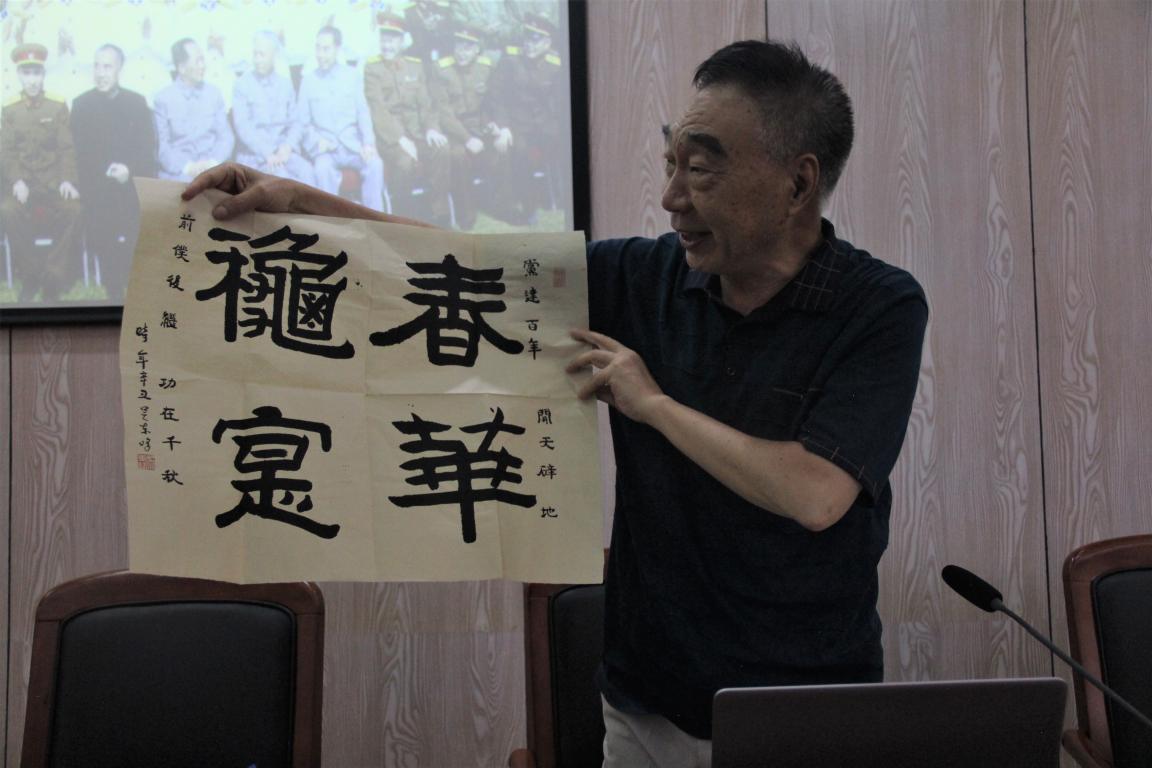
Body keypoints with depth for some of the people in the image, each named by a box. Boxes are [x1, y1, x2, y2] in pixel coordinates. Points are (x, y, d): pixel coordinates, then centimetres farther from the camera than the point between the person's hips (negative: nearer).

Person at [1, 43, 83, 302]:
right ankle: (30, 278, -16)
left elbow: (67, 148, 2)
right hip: (22, 178, 0)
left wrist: (67, 180, -14)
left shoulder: (58, 106, 7)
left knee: (73, 209, -31)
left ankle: (53, 281, -19)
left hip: (53, 178, 0)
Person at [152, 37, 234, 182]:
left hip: (212, 174, 2)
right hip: (177, 176, -2)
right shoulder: (163, 99, 1)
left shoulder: (214, 93, 9)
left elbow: (226, 136, 8)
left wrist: (213, 162, -9)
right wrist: (187, 167, -15)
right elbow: (161, 146, -2)